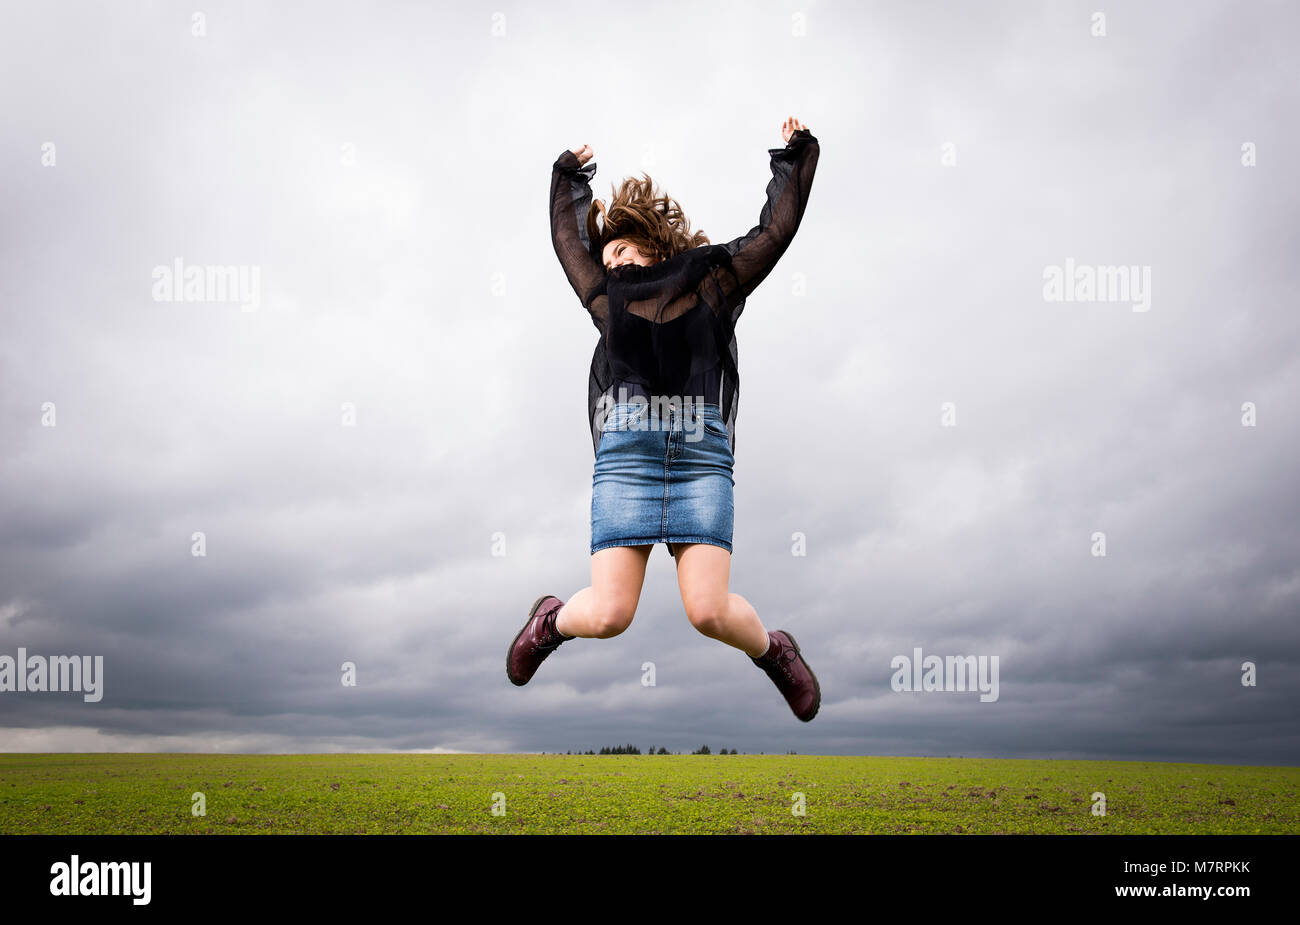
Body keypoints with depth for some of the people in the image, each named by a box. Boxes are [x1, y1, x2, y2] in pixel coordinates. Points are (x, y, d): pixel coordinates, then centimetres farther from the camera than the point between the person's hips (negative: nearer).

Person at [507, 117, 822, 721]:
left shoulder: (714, 277, 24)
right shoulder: (607, 294, 28)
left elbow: (777, 227, 33)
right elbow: (567, 236, 43)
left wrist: (793, 156, 41)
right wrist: (569, 174, 55)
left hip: (702, 450, -1)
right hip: (626, 448, 1)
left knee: (709, 611, -13)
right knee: (609, 615, -7)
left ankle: (772, 651, 18)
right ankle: (553, 621, 27)